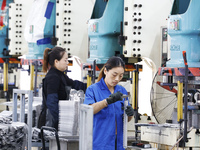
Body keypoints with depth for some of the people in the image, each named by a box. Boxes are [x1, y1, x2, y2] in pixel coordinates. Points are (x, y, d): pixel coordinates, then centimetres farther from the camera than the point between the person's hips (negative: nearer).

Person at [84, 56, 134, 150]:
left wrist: (130, 113, -9)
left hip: (118, 142, 5)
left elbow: (127, 119, 14)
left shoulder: (122, 91, 12)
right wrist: (108, 100, -33)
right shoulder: (93, 89, -3)